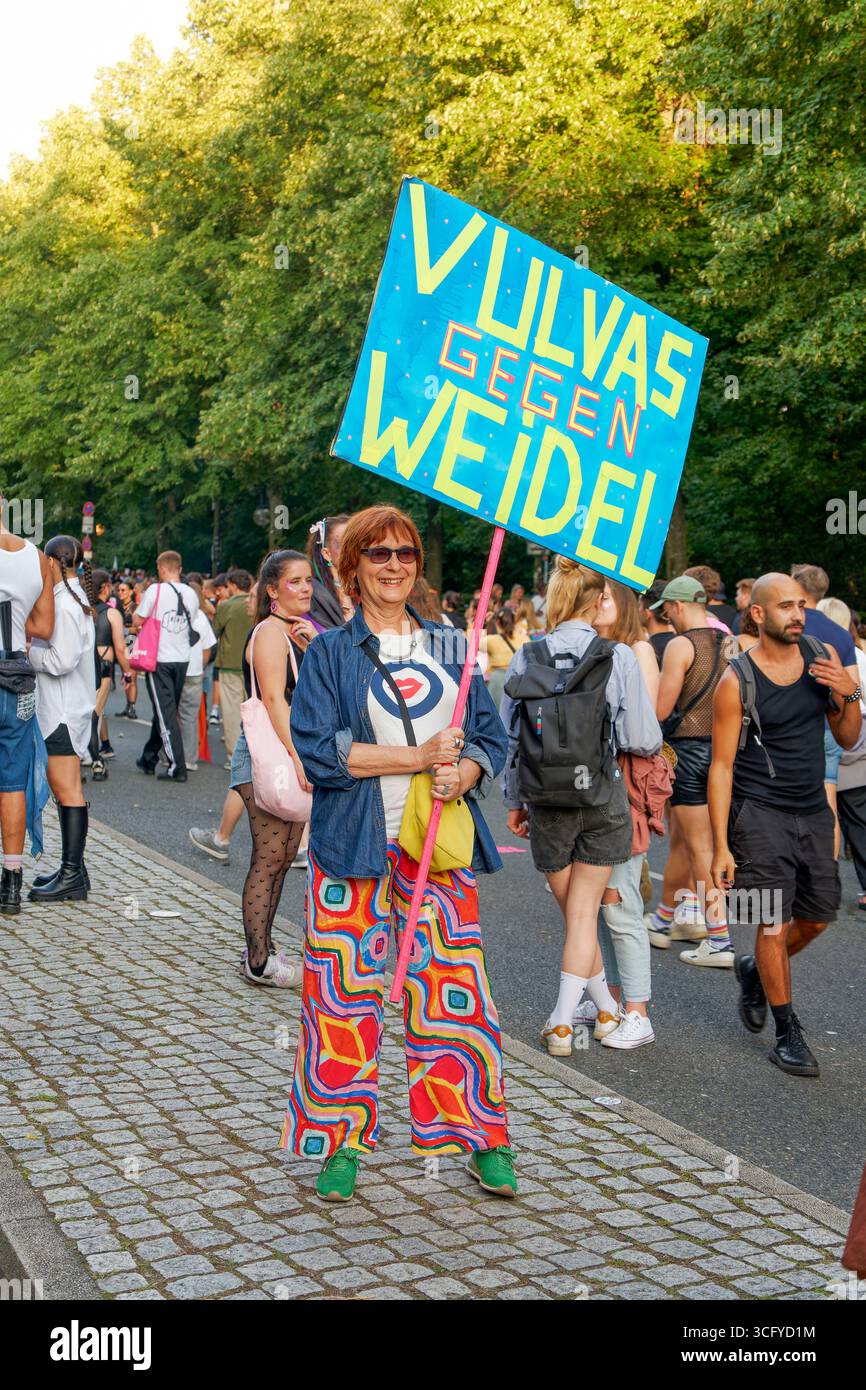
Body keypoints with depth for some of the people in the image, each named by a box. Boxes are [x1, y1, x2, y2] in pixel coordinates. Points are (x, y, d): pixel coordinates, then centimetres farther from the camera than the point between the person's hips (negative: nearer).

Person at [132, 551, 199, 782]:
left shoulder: (156, 590, -11)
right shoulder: (191, 594, 4)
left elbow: (137, 622, -6)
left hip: (159, 660, -5)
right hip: (182, 659, 5)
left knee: (165, 713, -3)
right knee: (164, 712, 16)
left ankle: (177, 767, -8)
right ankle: (149, 759, 28)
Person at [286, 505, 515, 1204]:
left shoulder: (448, 647, 12)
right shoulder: (332, 652, 2)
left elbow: (491, 737, 10)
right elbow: (317, 748, -10)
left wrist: (461, 774, -13)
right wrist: (419, 757, -13)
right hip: (354, 845, -2)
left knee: (455, 989, 1)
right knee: (347, 993, 1)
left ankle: (483, 1139, 14)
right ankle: (343, 1143, 16)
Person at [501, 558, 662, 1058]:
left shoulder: (526, 657, -5)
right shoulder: (619, 657, -11)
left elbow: (508, 739, 0)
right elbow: (646, 740, -11)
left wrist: (514, 802, 11)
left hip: (546, 801, 2)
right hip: (603, 797, -2)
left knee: (574, 910, 18)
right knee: (584, 913, 9)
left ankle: (607, 1008, 30)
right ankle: (563, 1022, 4)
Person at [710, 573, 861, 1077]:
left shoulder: (823, 657, 1)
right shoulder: (737, 681, -12)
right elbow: (722, 766, -9)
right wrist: (720, 846, -12)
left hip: (814, 811, 5)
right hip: (760, 814, -5)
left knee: (816, 918, 14)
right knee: (773, 926, -6)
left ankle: (754, 970, 41)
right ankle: (789, 1033, 10)